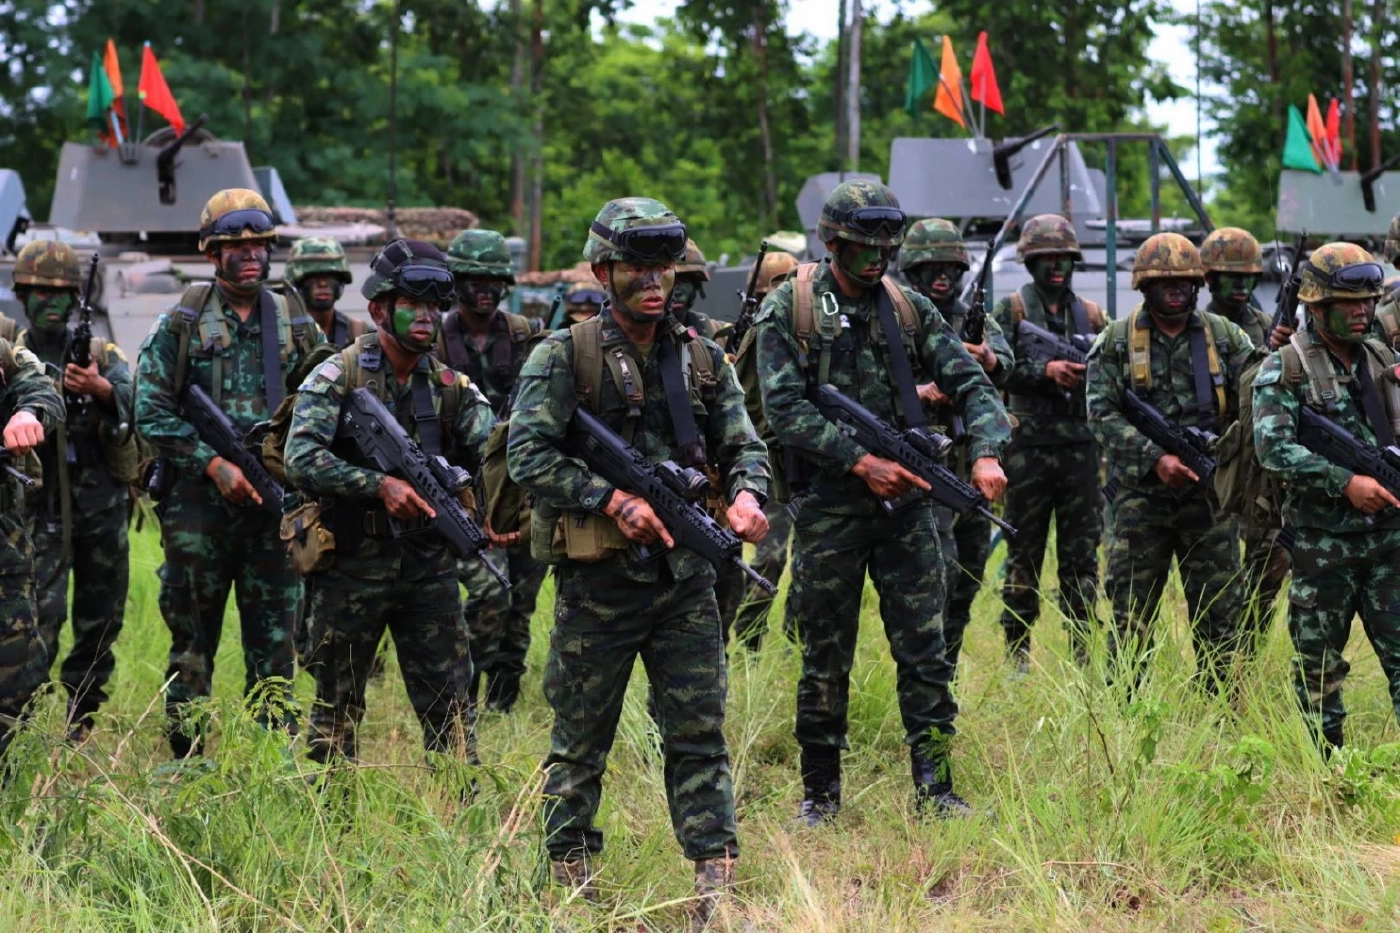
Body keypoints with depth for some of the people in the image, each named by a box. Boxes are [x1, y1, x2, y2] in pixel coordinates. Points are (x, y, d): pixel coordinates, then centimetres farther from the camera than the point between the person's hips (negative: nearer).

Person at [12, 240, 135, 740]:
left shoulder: (102, 354, 7)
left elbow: (133, 401, -10)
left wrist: (100, 390, -31)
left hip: (103, 511, 3)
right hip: (41, 512, -3)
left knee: (101, 624, 8)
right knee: (40, 616, -16)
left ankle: (79, 730, 21)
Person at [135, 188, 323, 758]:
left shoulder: (296, 325, 8)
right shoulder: (182, 323, 1)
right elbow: (151, 411, -4)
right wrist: (214, 465, -13)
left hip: (275, 503, 2)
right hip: (198, 505, -2)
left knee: (274, 643, 3)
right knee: (191, 641, 5)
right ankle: (186, 760, 13)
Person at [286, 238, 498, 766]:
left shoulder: (451, 388, 6)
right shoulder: (338, 376, -6)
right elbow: (301, 461, -17)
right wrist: (379, 485, -26)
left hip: (430, 569, 3)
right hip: (351, 568, -3)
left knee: (450, 711, 2)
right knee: (336, 711, 8)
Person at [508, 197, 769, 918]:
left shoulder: (702, 359, 9)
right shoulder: (563, 358, -5)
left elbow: (743, 446, 10)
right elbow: (529, 457, -11)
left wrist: (746, 493, -12)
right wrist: (612, 499, -20)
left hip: (686, 575, 3)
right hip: (597, 580, -3)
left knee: (699, 735, 1)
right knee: (580, 742, 7)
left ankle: (716, 883, 1)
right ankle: (571, 880, 19)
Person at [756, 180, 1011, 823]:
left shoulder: (910, 310, 7)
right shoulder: (788, 310, -3)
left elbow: (972, 384, 3)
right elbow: (785, 411, -11)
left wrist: (986, 454, -15)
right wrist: (861, 462, -18)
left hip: (905, 502, 3)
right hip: (828, 507, -3)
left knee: (925, 652, 0)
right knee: (825, 658, 7)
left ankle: (934, 789, 5)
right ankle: (820, 790, 18)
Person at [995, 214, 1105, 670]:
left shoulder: (1090, 315, 13)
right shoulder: (1012, 309, 3)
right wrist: (1046, 371, -18)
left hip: (1080, 448, 3)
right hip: (1028, 447, -3)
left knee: (1081, 553, 4)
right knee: (1023, 553, 3)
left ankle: (1083, 650, 9)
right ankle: (1017, 649, 9)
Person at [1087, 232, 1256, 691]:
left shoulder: (1225, 337, 6)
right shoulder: (1117, 340, 0)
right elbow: (1102, 414, -6)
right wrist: (1155, 458, -18)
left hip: (1209, 493, 2)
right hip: (1141, 496, -2)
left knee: (1220, 613, 5)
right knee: (1131, 614, 3)